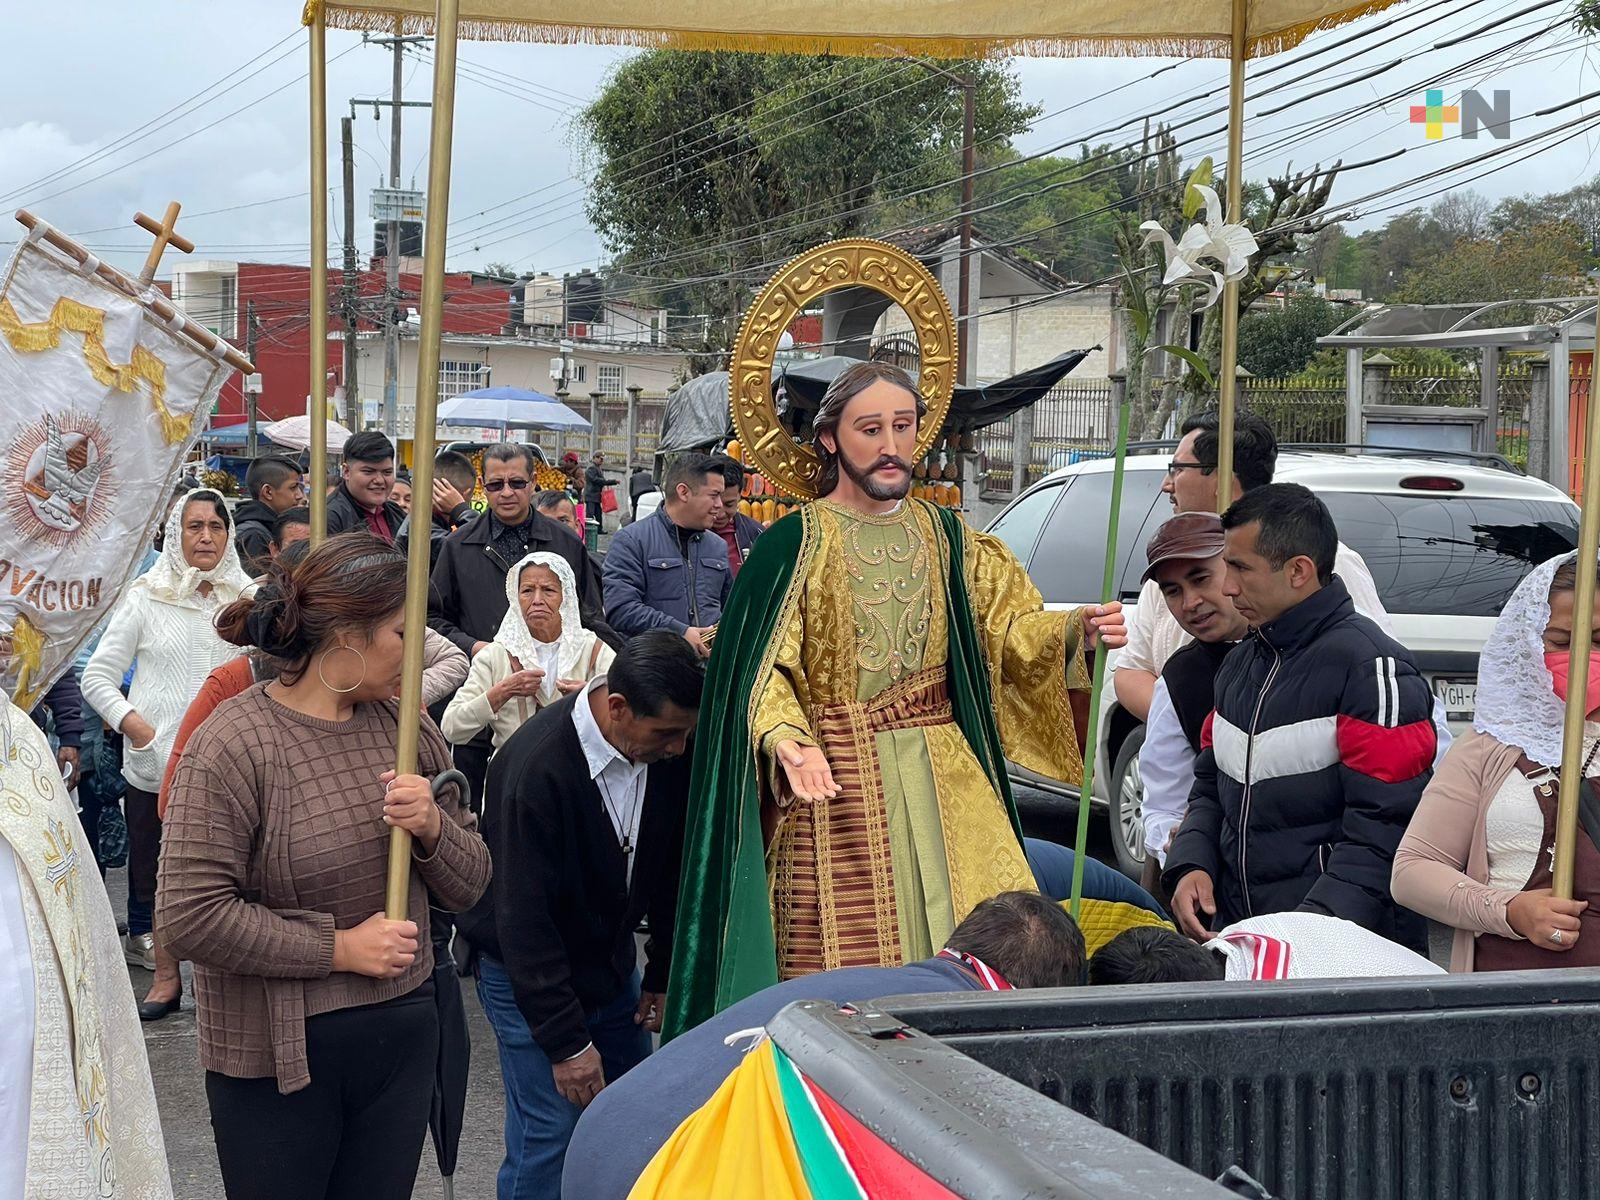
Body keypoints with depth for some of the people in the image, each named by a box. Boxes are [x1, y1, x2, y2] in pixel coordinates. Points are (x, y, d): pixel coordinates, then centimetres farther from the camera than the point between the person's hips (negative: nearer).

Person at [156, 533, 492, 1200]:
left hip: (403, 1036, 5)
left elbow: (467, 886, 8)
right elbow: (190, 916, -21)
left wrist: (433, 827, -14)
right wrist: (340, 948, -17)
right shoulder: (233, 744, -14)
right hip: (277, 1054, -5)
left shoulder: (403, 726, 4)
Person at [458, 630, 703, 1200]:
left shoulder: (667, 749, -11)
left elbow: (673, 865, 6)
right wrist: (566, 1042, -23)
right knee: (552, 1132, -8)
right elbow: (523, 918, -26)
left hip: (613, 960, 6)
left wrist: (664, 972, 7)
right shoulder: (536, 767, -30)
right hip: (529, 974, -6)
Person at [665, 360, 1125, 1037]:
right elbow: (761, 664, -6)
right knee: (844, 978, -6)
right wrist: (785, 740, -25)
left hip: (944, 777, 4)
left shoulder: (948, 540, 13)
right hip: (835, 784, -4)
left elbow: (1011, 628, 6)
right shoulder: (795, 543, -1)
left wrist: (1077, 631, -15)